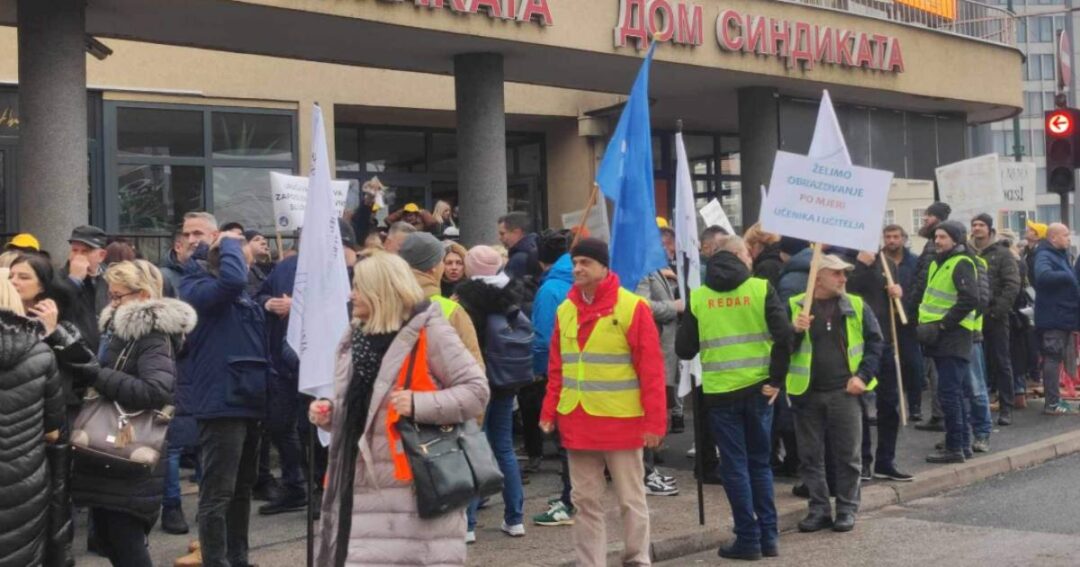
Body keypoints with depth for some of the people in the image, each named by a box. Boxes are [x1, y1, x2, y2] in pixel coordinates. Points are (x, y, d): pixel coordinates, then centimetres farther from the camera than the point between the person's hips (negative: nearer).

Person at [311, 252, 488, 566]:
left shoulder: (428, 331, -6)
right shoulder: (357, 337, 16)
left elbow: (476, 389, -9)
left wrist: (420, 405, -20)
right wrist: (330, 413, 8)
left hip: (417, 484, -7)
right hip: (363, 485, 7)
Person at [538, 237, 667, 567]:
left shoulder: (632, 307, -8)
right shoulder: (565, 309, 8)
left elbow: (651, 368, -9)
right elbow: (557, 368, 13)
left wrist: (654, 421, -12)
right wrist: (550, 411, 5)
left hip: (621, 422, -4)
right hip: (577, 422, 5)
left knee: (631, 500, 6)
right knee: (585, 501, 10)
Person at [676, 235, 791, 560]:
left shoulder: (698, 297, 0)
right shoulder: (761, 289, -2)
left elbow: (684, 350, 0)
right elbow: (783, 335, -12)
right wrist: (776, 379, -4)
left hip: (719, 392, -1)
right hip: (757, 388, 1)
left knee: (735, 466, 7)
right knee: (760, 462, 14)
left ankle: (749, 539, 7)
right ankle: (769, 536, 15)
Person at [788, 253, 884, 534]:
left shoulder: (856, 306, 4)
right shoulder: (794, 306, 1)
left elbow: (875, 342, 5)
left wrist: (863, 376, -6)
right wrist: (795, 331, -20)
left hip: (845, 392, 0)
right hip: (806, 393, 0)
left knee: (848, 455, 4)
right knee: (810, 457, 6)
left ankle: (847, 509, 15)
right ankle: (819, 509, 17)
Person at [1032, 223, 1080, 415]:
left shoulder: (1060, 255, 19)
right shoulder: (1044, 256, -13)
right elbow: (1043, 275, -33)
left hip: (1063, 317, 10)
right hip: (1053, 318, -10)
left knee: (1055, 359, 13)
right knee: (1053, 359, -8)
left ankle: (1054, 399, 20)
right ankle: (1052, 403, -7)